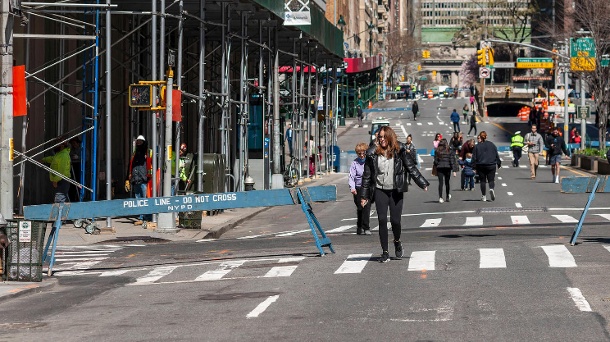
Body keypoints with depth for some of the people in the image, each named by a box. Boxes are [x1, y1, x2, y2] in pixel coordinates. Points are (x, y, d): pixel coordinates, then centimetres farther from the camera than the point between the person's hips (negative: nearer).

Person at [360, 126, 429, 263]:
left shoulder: (399, 151, 0)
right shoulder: (373, 153, 3)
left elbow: (411, 168, 4)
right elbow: (367, 175, 10)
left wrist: (423, 183, -3)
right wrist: (365, 196, 11)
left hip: (396, 191, -1)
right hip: (380, 191, 1)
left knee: (395, 220, -4)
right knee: (382, 220, -8)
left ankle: (397, 242, 29)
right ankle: (385, 253, -1)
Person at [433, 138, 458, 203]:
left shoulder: (437, 151, -2)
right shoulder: (450, 151, -3)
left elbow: (435, 161, -1)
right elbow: (452, 161, -4)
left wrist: (435, 168, 10)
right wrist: (454, 170, -4)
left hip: (439, 168, 0)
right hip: (448, 167, 0)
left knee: (440, 183, 0)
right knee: (447, 182, 14)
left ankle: (440, 198, -9)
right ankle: (448, 197, 22)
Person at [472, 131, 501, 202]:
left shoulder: (477, 146, -2)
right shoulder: (492, 145, 2)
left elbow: (474, 157, -2)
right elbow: (497, 155, 6)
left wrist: (474, 167, 3)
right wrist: (499, 163, 16)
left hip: (481, 166, -1)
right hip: (491, 166, 1)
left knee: (483, 181, 7)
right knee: (491, 179, 8)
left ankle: (483, 196, 6)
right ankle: (491, 189, -23)